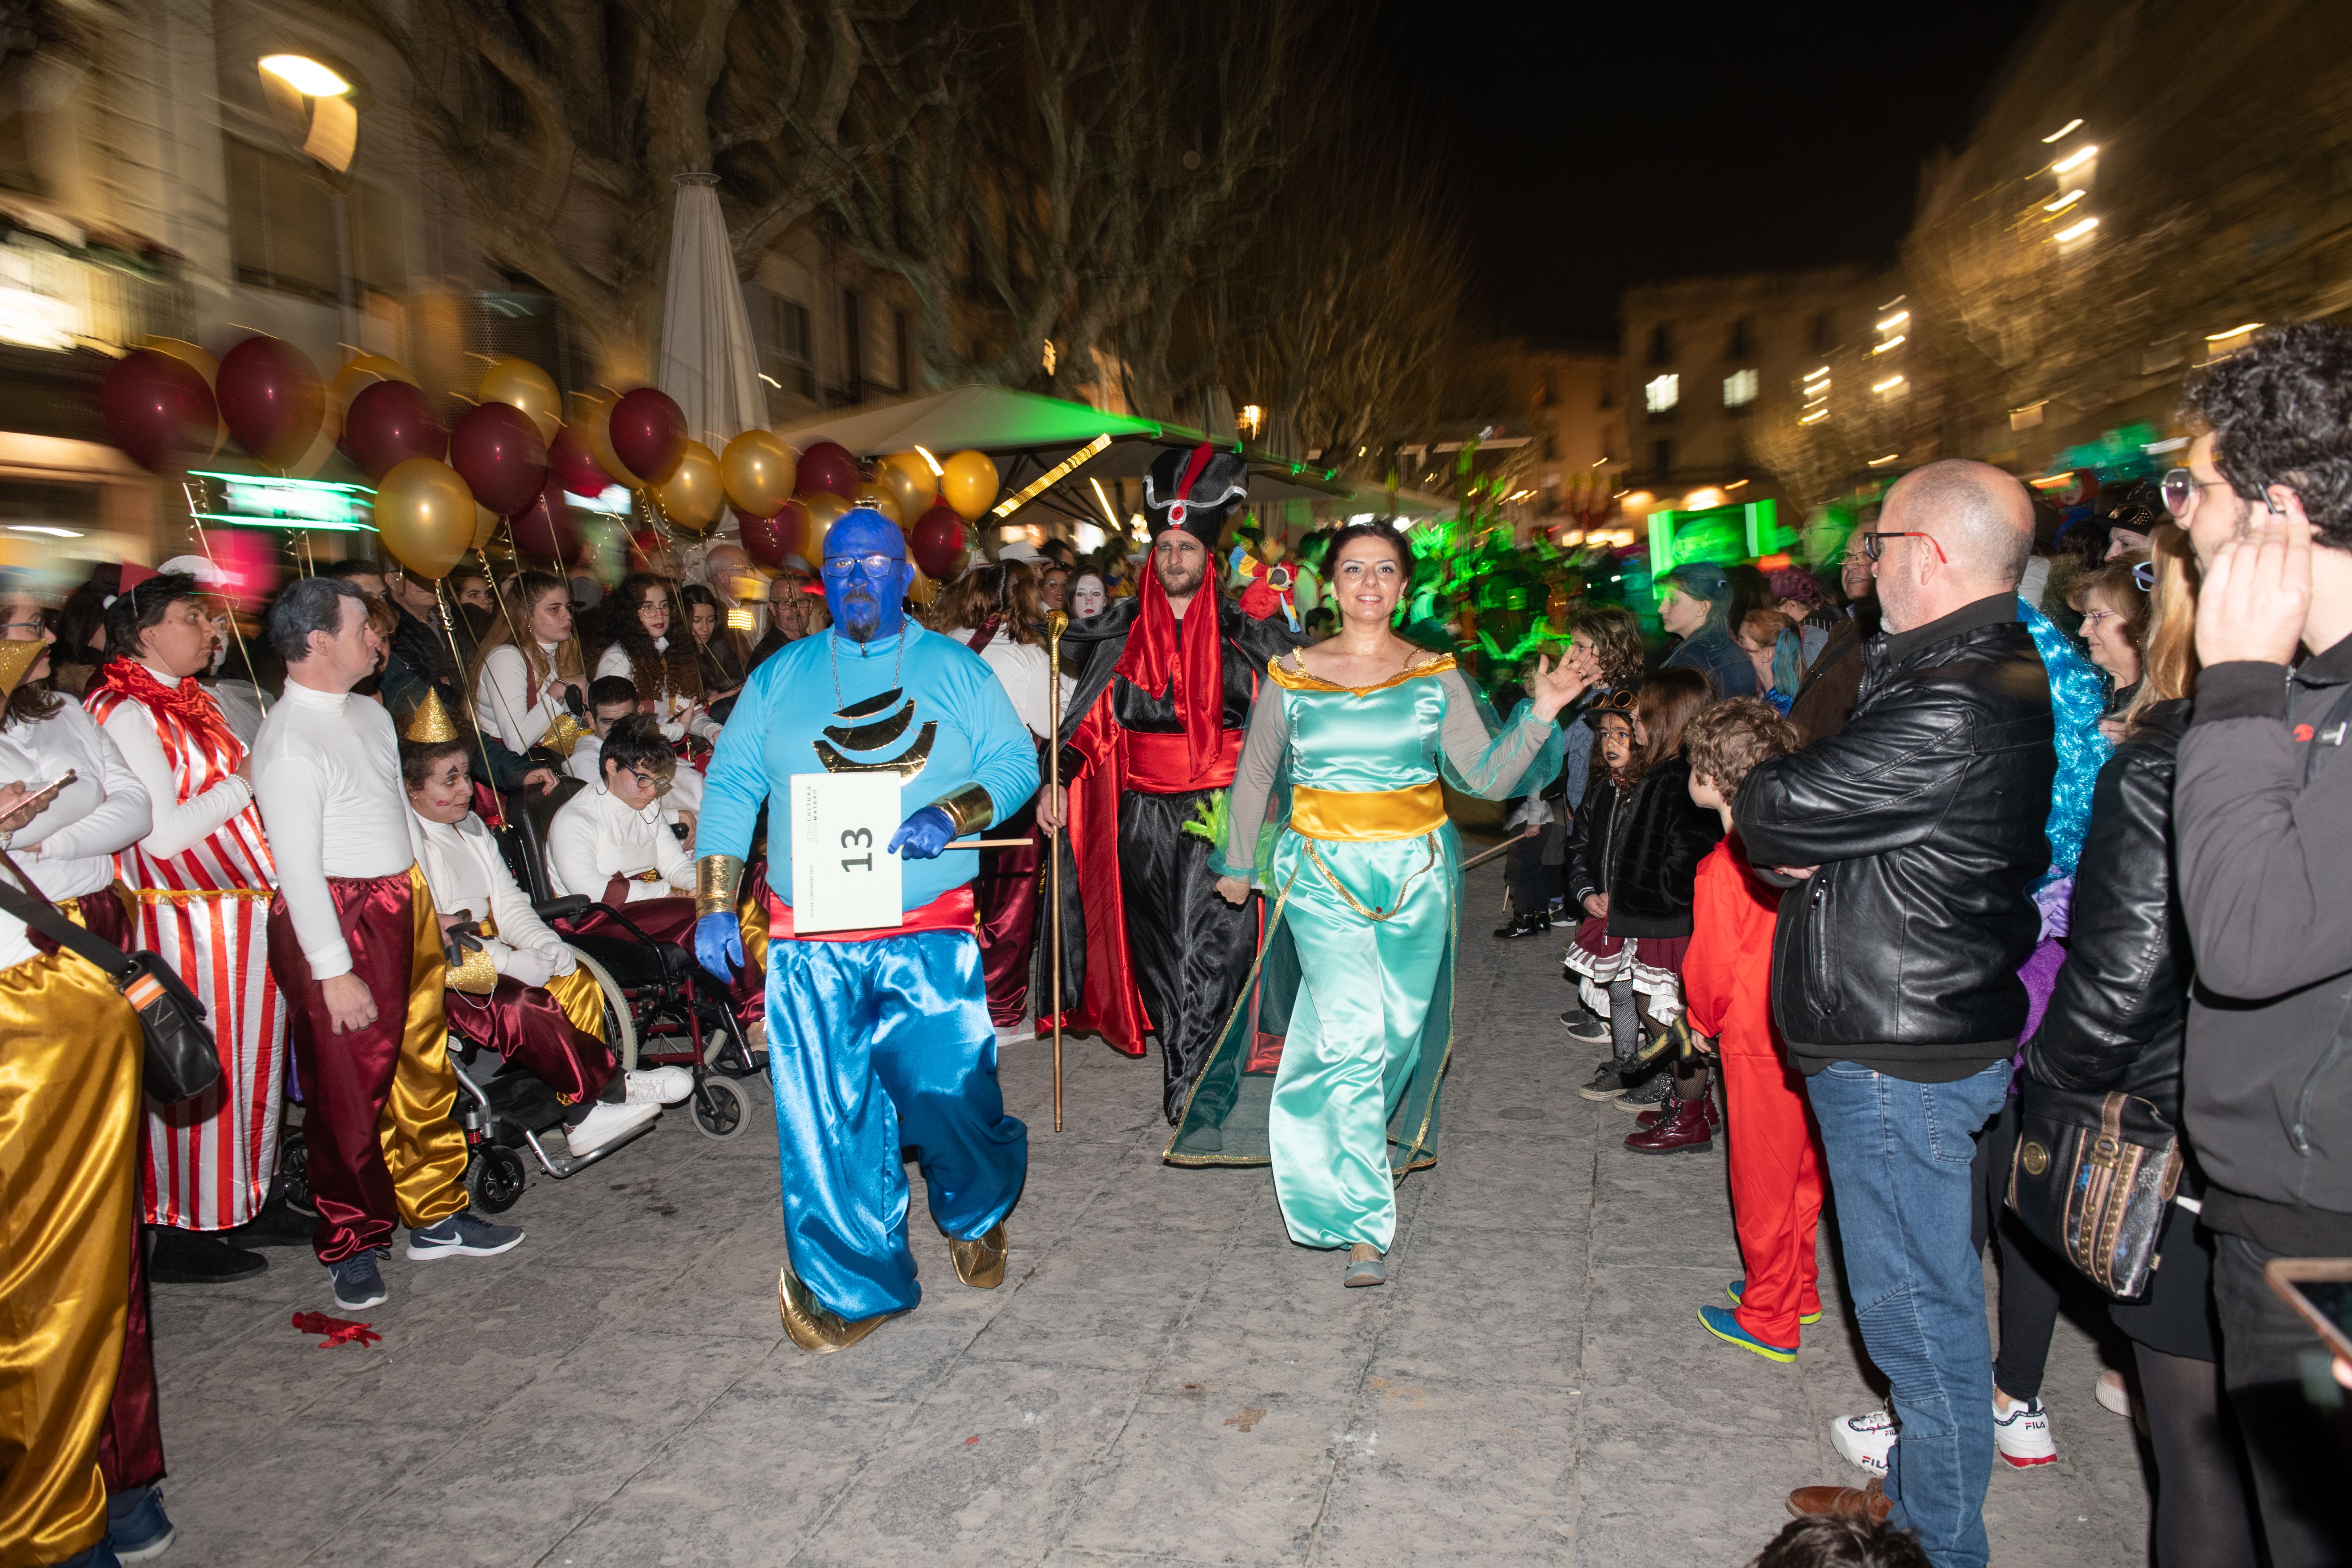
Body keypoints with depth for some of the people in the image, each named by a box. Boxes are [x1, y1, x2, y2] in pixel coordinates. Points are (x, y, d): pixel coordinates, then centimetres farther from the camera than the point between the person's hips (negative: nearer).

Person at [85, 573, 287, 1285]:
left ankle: (248, 1199, 25)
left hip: (245, 912, 8)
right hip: (190, 923, -8)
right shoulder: (124, 712, -12)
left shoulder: (195, 701, 15)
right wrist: (244, 781, -10)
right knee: (199, 1072, -1)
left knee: (249, 1064, 13)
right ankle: (184, 1235, 11)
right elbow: (163, 833, -19)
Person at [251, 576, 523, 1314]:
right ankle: (351, 1246, 23)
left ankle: (435, 1217, 30)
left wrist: (431, 905, 18)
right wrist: (334, 972, -18)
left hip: (405, 905, 8)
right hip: (339, 921, -8)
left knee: (424, 1071, 15)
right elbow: (298, 867, -18)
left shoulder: (371, 714, 9)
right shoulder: (287, 743, -17)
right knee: (349, 1093, 5)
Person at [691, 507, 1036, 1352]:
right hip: (809, 940, 2)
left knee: (950, 1095, -3)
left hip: (929, 933, -1)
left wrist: (952, 815, -15)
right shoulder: (780, 677, 12)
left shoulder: (957, 670, 9)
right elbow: (730, 786, 10)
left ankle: (977, 1217, 30)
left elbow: (1016, 762, 4)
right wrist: (714, 905, 1)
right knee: (826, 1119, 1)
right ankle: (851, 1287, 19)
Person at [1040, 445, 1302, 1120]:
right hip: (1144, 814, 2)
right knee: (1158, 943, 8)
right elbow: (1090, 722, 6)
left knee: (1211, 945, -7)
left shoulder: (1243, 632, 3)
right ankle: (1191, 1063, 23)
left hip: (1221, 811, -2)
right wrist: (1059, 781, -6)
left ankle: (1187, 1092, 0)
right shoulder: (1120, 633, 6)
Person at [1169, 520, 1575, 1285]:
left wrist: (1540, 714, -15)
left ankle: (1341, 1144, 43)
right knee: (1351, 1039, -11)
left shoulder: (1436, 676, 2)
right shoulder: (1291, 675, 1)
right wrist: (1238, 864, 15)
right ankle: (1362, 1225, -2)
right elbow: (1255, 774, 11)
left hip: (1418, 873, 2)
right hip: (1324, 875, -2)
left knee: (1399, 1029, 12)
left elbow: (1487, 777, -1)